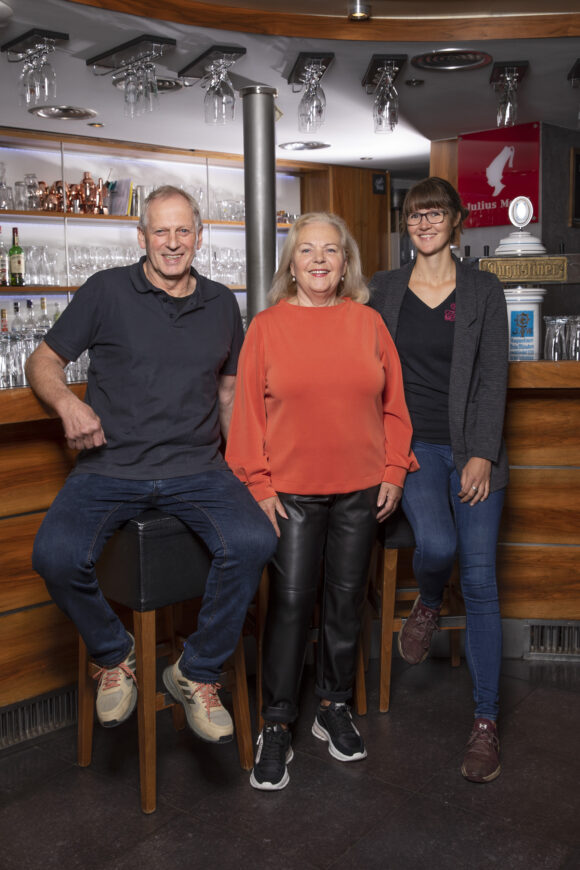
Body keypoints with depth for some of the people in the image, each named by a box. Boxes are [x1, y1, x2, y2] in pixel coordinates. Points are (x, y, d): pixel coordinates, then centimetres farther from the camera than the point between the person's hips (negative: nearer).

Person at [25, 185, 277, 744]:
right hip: (109, 468, -1)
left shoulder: (221, 304, 15)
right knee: (56, 556, -27)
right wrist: (67, 402, -14)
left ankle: (197, 673, -2)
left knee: (253, 542, -26)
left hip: (195, 468, 2)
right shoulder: (107, 291, 4)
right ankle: (114, 657, 5)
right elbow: (43, 361, 8)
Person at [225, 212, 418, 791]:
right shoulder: (267, 327, 0)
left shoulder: (368, 323, 5)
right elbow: (248, 411, -2)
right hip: (291, 492, -2)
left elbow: (393, 403, 8)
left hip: (360, 491, 3)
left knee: (346, 598, 12)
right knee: (290, 601, 0)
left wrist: (394, 471, 3)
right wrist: (258, 484, -7)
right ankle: (276, 726, 14)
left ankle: (334, 707, 30)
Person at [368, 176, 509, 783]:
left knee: (479, 578, -5)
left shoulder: (483, 291, 6)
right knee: (437, 543, -26)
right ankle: (427, 605, 13)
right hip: (413, 442, 0)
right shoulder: (384, 290, 10)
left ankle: (486, 721, 7)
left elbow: (493, 378, 1)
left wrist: (482, 454, -9)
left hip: (471, 447, 0)